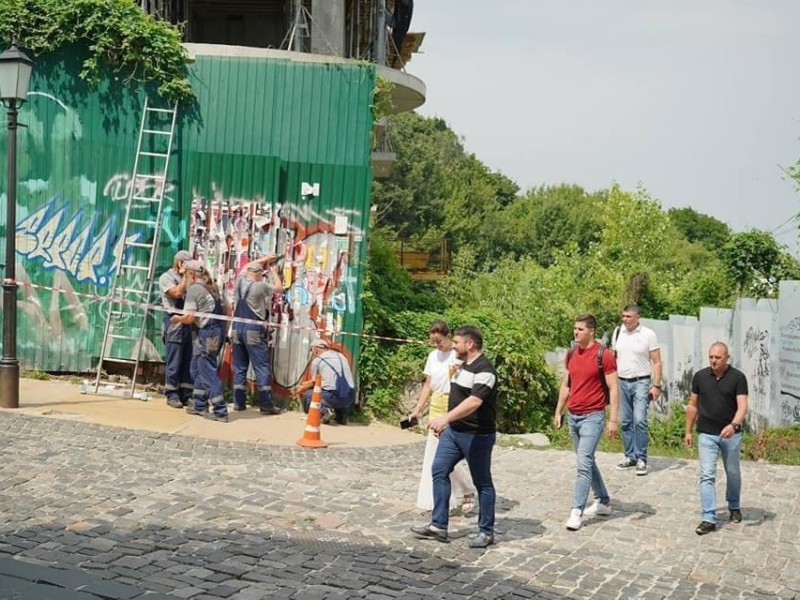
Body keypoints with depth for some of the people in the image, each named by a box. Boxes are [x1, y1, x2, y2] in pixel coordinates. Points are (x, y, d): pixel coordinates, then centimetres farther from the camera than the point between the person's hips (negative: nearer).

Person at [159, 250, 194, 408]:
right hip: (175, 323, -6)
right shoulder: (166, 277, 1)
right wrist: (185, 277, -5)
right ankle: (172, 395, 3)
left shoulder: (186, 279, 20)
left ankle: (186, 395, 11)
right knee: (174, 362, -3)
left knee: (188, 361, 6)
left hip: (188, 323, 6)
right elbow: (177, 292, -15)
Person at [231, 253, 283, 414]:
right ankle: (266, 405, -6)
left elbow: (246, 268, 26)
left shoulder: (239, 282, 6)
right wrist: (274, 272, 20)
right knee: (262, 367, -4)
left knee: (239, 367, 11)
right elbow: (279, 288, 5)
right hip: (254, 330, -6)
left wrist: (265, 258, 30)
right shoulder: (260, 286, -10)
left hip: (237, 328, 6)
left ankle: (239, 402, 13)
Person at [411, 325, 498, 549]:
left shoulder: (484, 370, -19)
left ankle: (487, 532, 13)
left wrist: (445, 418, -42)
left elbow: (474, 401, -33)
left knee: (482, 482, 2)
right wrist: (446, 423, 21)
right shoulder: (463, 366, 12)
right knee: (439, 471, 5)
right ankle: (438, 526, 10)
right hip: (454, 431, 10)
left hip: (477, 435, -9)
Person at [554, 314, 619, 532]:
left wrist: (613, 420, -15)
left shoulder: (604, 355, -11)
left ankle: (577, 511, -12)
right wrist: (558, 411, 15)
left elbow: (613, 389, -11)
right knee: (587, 461, 16)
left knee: (584, 463, -12)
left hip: (592, 416, -7)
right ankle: (603, 502, 30)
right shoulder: (572, 354, 9)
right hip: (573, 416, 7)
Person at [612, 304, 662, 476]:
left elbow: (657, 362, -3)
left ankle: (641, 459, -5)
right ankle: (630, 457, 18)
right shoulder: (618, 332, 6)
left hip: (641, 382, -4)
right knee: (625, 422, 8)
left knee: (639, 420, -13)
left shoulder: (648, 334, -5)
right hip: (622, 382, 4)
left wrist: (656, 386, -10)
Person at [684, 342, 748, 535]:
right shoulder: (700, 376, -1)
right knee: (707, 476, -6)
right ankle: (708, 519, -6)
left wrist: (734, 425, -35)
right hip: (706, 434, 1)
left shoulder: (737, 377, -9)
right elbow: (693, 405, 8)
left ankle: (734, 506, 40)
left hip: (731, 434, -1)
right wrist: (688, 431, 8)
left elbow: (742, 405, -18)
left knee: (733, 473, 17)